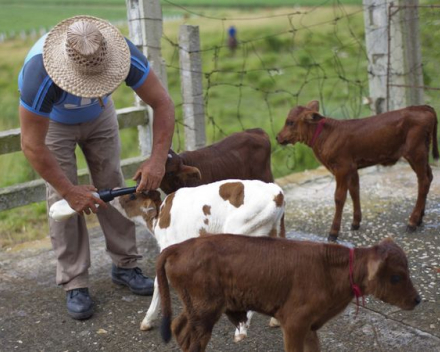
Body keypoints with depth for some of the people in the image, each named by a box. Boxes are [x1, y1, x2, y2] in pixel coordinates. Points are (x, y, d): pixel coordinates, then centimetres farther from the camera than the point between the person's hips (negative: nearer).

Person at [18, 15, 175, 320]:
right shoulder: (40, 74, -43)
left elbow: (163, 103, -28)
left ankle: (125, 266, 14)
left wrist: (158, 159, -37)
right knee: (62, 199, -9)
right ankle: (75, 284, -1)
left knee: (113, 186, 1)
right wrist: (69, 190, -30)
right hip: (51, 120, -3)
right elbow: (32, 145, -34)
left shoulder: (124, 53, -37)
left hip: (99, 114, 3)